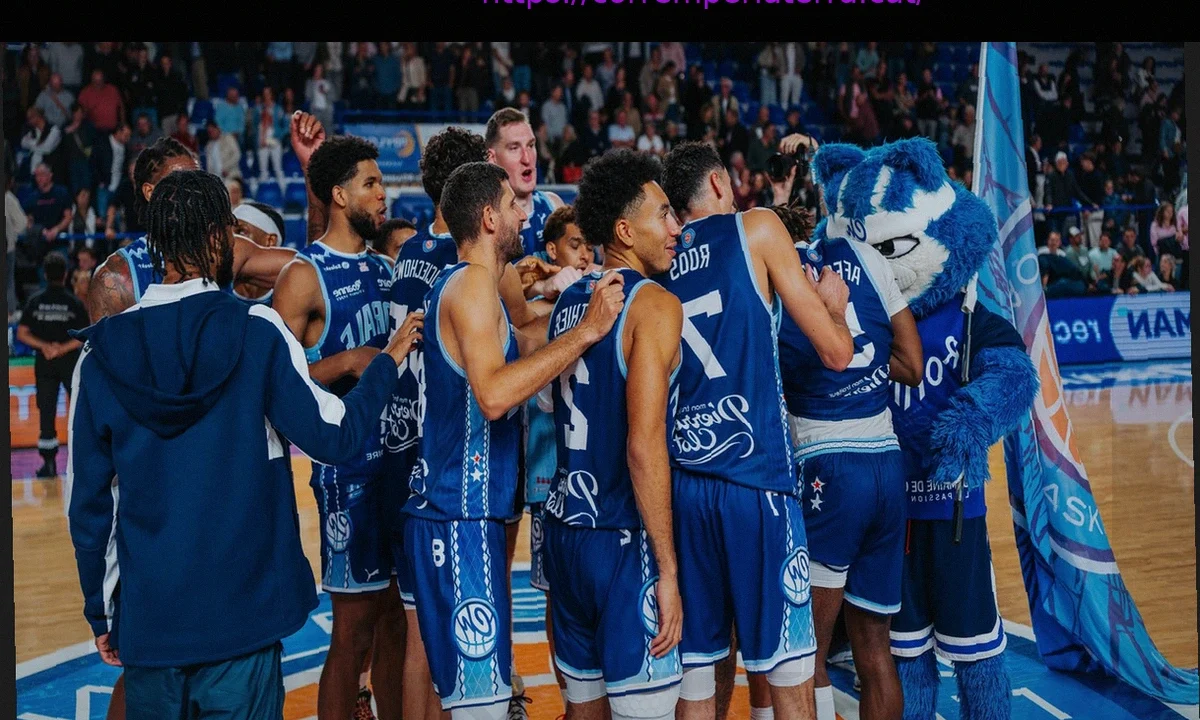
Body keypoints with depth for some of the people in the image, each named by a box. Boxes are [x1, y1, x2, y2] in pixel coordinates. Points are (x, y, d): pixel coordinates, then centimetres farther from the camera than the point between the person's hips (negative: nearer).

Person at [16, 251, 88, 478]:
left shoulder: (34, 302, -1)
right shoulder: (75, 303, -7)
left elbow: (22, 333, -2)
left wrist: (44, 346, -6)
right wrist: (64, 348, -11)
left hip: (44, 363, 2)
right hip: (70, 361, -2)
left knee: (46, 411, 5)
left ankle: (49, 462, 5)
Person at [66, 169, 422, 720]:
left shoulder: (101, 353, -1)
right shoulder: (257, 332, -11)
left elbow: (86, 502, 4)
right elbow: (335, 437, -9)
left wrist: (99, 612, 15)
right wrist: (388, 360, 7)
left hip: (144, 614, 3)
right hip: (240, 613, -3)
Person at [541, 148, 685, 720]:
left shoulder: (568, 299, 10)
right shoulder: (654, 304, -13)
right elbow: (645, 448, -20)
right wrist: (668, 570, -17)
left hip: (565, 526, 8)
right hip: (622, 539, -8)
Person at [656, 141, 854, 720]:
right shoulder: (757, 227, 3)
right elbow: (836, 353, 0)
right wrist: (833, 303, 22)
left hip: (682, 484, 5)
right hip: (754, 481, -5)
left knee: (700, 671, 11)